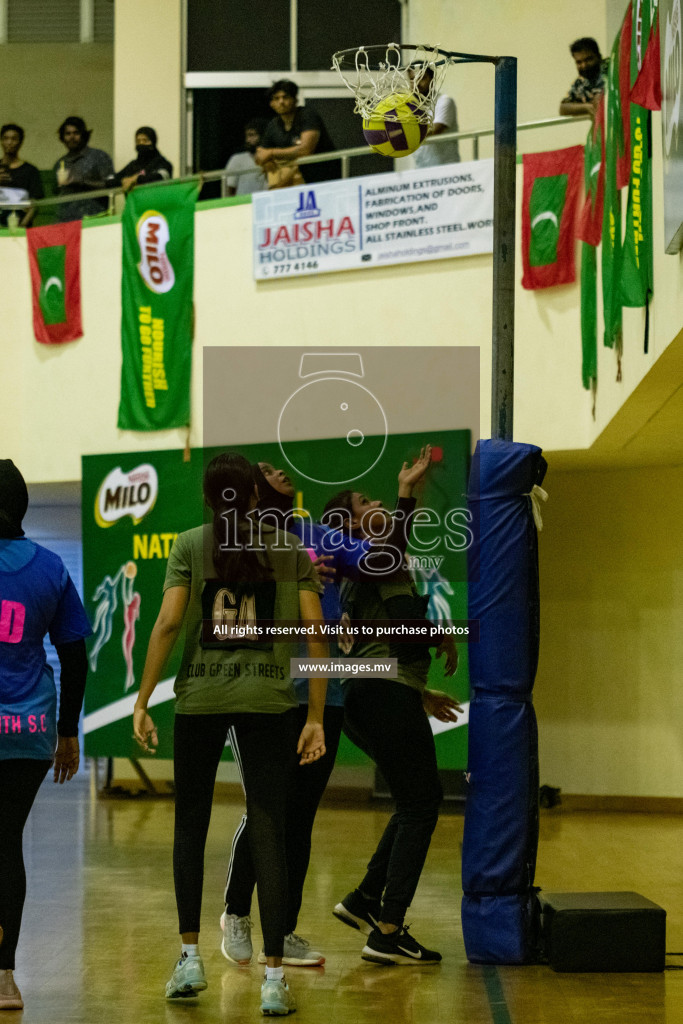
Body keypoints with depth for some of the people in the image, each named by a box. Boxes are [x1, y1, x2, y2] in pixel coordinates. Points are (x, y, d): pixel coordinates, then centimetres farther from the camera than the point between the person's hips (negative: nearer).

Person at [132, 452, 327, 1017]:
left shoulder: (190, 546, 2)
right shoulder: (290, 551, 5)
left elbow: (169, 622, -7)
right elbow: (314, 630, 0)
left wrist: (142, 702, -4)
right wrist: (316, 716, 2)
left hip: (199, 698, 0)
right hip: (268, 699, 0)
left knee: (191, 825, 16)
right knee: (269, 833, 0)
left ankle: (191, 958, 18)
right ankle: (274, 979, -4)